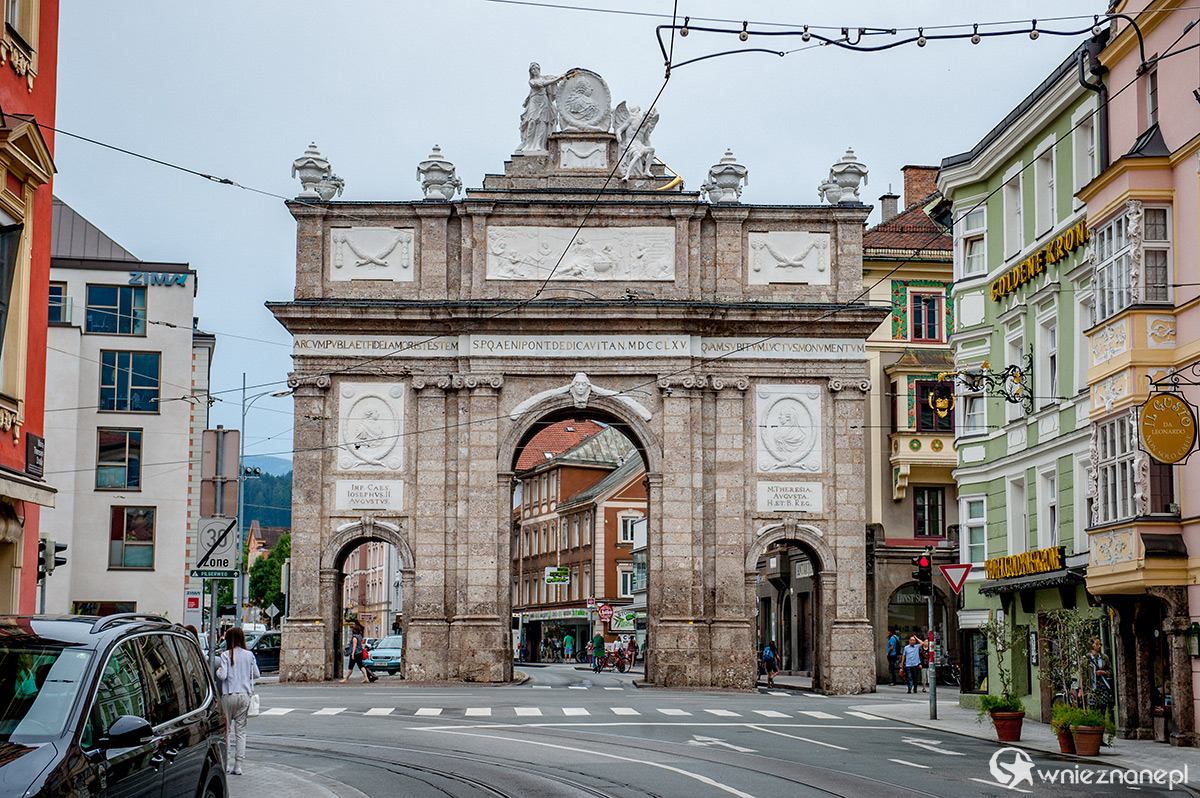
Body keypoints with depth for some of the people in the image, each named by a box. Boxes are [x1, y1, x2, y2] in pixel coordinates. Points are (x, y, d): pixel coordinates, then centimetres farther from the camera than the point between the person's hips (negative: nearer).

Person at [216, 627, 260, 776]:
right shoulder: (249, 655, 3)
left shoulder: (226, 655, -6)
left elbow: (223, 675, -13)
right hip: (245, 695, 3)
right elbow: (256, 674, 7)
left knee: (227, 728, 7)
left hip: (229, 695, -3)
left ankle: (229, 763, 2)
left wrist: (218, 670, 9)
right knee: (241, 730, 6)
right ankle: (238, 765, 4)